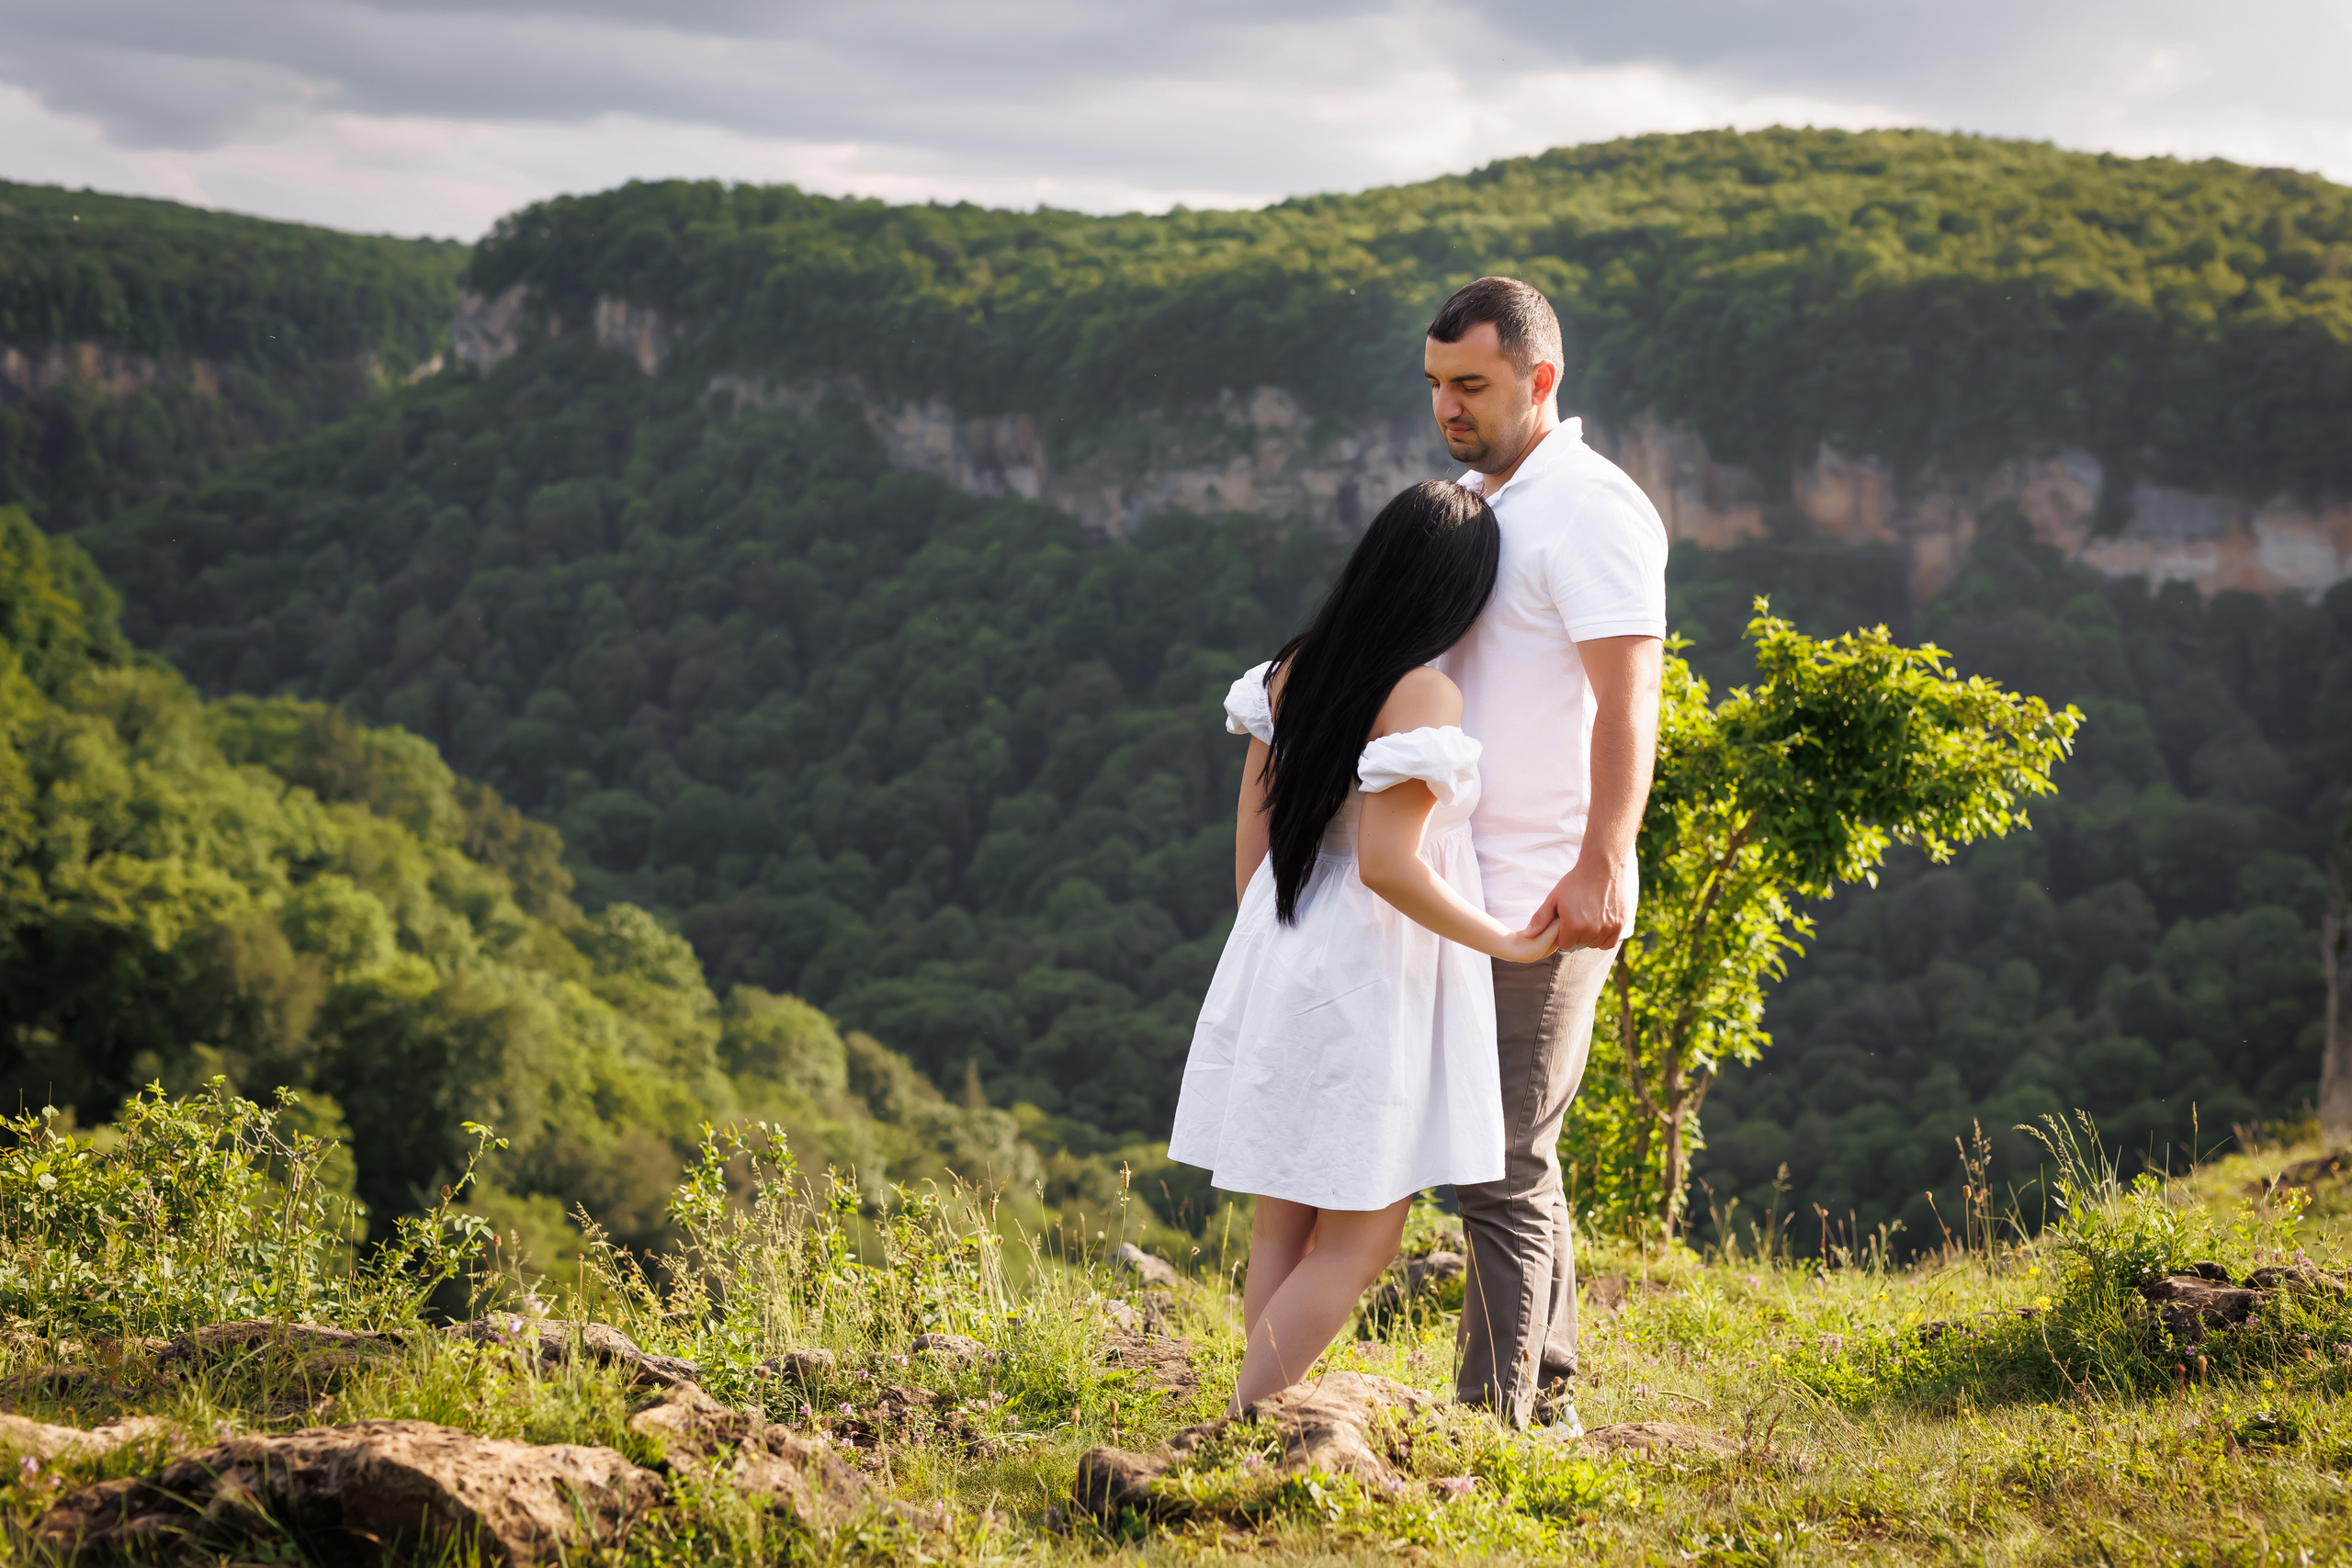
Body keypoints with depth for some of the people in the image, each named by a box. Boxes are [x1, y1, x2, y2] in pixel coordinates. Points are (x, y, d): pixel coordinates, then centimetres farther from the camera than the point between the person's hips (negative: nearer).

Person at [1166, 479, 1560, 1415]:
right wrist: (1503, 943, -13)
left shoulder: (1293, 670, 6)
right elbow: (1387, 863, -22)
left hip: (1281, 959, 8)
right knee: (1358, 1240, 2)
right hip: (1369, 982, -8)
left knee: (1282, 1228, 15)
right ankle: (1240, 1432, -2)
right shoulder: (1422, 696, -17)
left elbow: (1251, 830, 10)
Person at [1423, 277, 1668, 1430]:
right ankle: (1547, 1401, 24)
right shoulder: (1465, 499, 17)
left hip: (1546, 901, -9)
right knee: (1513, 1159, 15)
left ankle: (1494, 1417, -3)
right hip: (1470, 895, 9)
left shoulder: (1593, 510, -12)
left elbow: (1627, 702, -20)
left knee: (1501, 1166, -8)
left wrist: (1602, 867, -27)